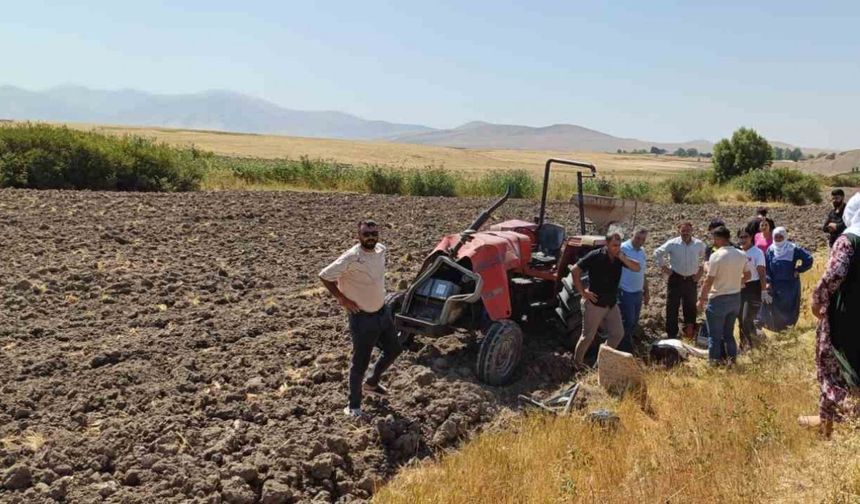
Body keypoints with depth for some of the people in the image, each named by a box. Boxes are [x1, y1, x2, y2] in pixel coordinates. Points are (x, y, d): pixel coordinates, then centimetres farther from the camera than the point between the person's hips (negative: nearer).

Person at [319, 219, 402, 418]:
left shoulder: (381, 249, -3)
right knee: (360, 363, 3)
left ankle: (372, 382, 44)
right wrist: (342, 299, -16)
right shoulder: (351, 258, -25)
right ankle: (353, 406, 21)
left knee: (393, 350, 21)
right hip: (362, 317, -7)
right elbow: (324, 276, -18)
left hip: (382, 312, 8)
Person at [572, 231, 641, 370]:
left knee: (618, 333, 11)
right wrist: (583, 292, -15)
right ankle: (577, 363, 21)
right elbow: (575, 270, -17)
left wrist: (623, 259, -20)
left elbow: (637, 268, -3)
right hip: (595, 304, -6)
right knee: (588, 336, 3)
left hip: (612, 304, 6)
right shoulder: (595, 256, -17)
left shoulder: (619, 257, 1)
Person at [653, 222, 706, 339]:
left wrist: (701, 269, 9)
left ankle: (690, 331, 26)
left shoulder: (699, 244, 0)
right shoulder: (672, 244, -6)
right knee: (672, 307, 1)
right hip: (675, 279, -2)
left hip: (691, 280, 2)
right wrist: (663, 267, 0)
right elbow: (657, 253, 3)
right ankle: (672, 335, 8)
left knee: (691, 307, 11)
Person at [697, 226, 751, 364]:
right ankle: (731, 357, 22)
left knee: (715, 334, 4)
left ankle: (715, 360, 8)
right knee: (729, 332, 20)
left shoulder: (716, 256, -19)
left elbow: (709, 281, -18)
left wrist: (701, 299, -10)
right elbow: (747, 275, 12)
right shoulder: (741, 255, 1)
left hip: (718, 299, -6)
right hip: (736, 298, 6)